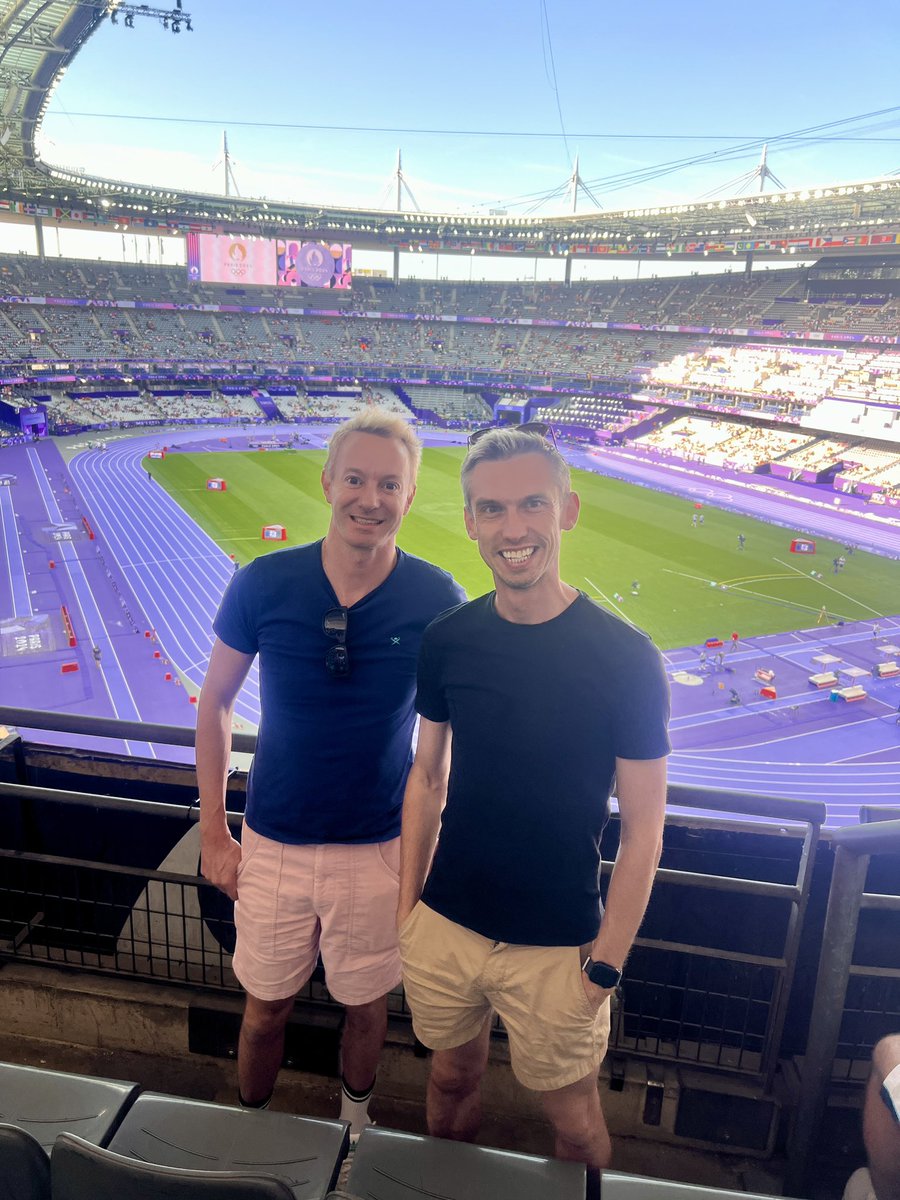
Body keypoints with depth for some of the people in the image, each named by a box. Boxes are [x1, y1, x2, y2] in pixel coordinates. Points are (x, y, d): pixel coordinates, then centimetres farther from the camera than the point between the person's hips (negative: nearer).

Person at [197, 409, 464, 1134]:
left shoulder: (438, 602, -13)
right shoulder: (262, 585, -13)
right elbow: (215, 703, 0)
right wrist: (212, 831, 2)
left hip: (381, 849, 0)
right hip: (274, 846, 1)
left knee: (368, 1006, 20)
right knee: (266, 1008, 19)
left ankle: (355, 1121, 52)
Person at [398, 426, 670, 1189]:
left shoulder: (625, 658, -17)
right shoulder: (447, 640, -7)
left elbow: (642, 831, -10)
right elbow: (427, 778, 5)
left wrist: (606, 966, -8)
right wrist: (407, 903, 6)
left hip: (556, 946, -3)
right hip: (444, 925, 3)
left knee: (572, 1119, 16)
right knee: (453, 1075, 24)